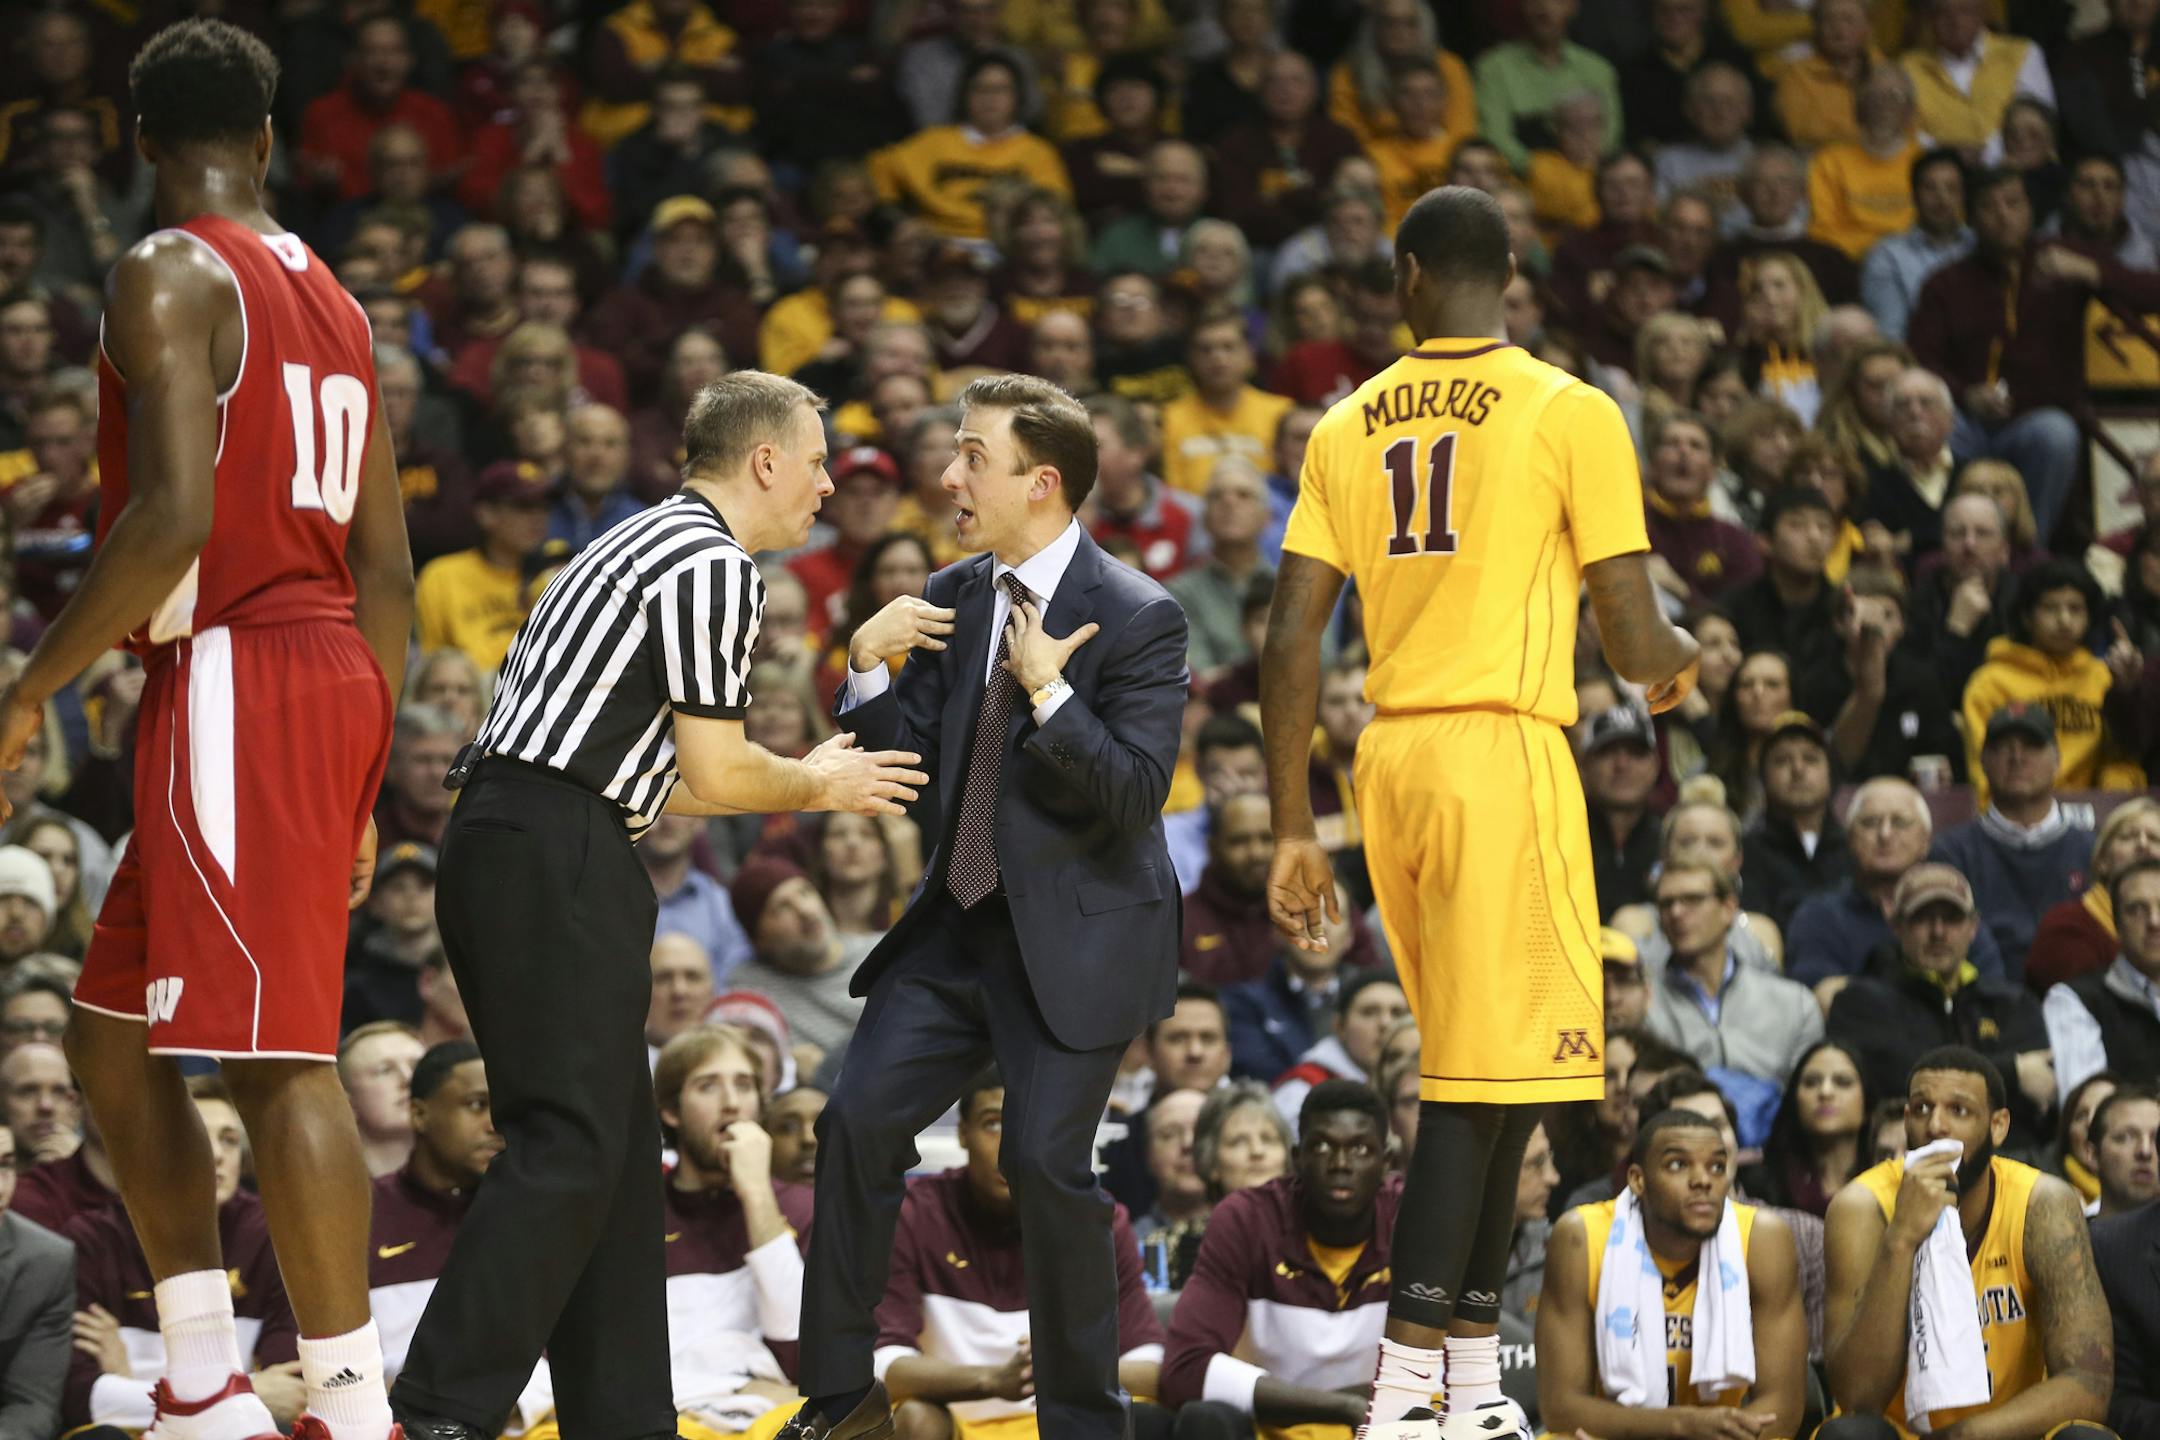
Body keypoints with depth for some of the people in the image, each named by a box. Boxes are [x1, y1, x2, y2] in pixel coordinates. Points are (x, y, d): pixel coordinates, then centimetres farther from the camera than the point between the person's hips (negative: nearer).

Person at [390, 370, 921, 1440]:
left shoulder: (649, 545, 24)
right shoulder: (714, 565, -8)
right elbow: (714, 776, -8)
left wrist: (812, 779, 29)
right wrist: (815, 787, 11)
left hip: (500, 847, 11)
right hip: (558, 859, -11)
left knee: (616, 1146, 12)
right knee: (570, 1147, -12)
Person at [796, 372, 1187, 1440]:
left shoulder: (1138, 618, -13)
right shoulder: (950, 601, 5)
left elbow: (1138, 795, -19)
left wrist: (1046, 690, -28)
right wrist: (868, 670, -11)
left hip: (1075, 940, -6)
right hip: (957, 923, 6)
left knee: (1046, 1161, -11)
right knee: (857, 1122, -2)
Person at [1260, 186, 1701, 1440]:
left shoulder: (1350, 427, 10)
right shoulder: (1571, 414, -2)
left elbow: (1292, 642, 6)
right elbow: (1636, 644, -6)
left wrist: (1294, 830, 11)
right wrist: (1681, 665, 18)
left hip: (1391, 758, 6)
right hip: (1507, 749, -6)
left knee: (1476, 1066, 16)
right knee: (1491, 1074, -6)